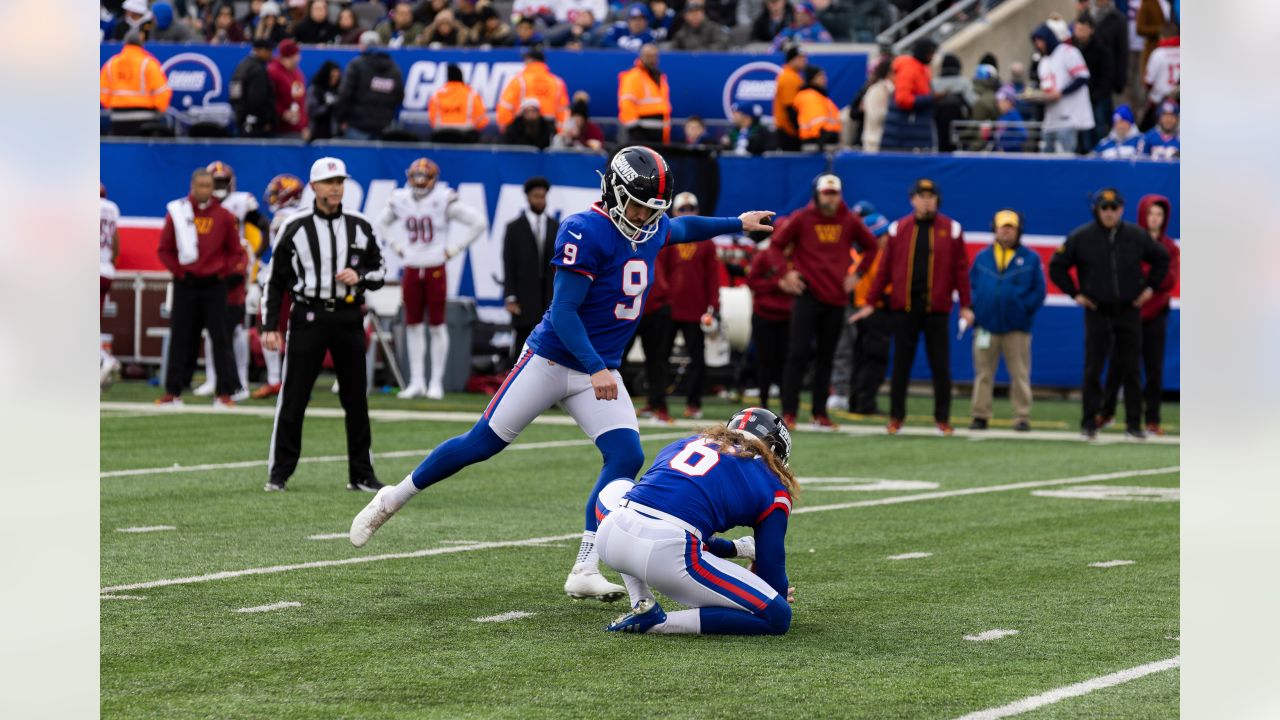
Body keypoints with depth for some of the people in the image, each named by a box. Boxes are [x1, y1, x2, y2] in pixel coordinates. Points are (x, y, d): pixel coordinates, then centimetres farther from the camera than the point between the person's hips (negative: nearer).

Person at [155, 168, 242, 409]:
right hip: (185, 285, 0)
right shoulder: (177, 213, 1)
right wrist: (178, 270, -5)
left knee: (220, 339, -2)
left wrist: (223, 271, -4)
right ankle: (173, 391, 10)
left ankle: (225, 392, -1)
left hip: (214, 285, 0)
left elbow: (235, 251, 9)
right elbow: (165, 249, 6)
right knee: (180, 339, 5)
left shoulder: (224, 217, 1)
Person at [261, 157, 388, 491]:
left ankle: (361, 473, 15)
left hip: (349, 317, 3)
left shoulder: (360, 226, 6)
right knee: (293, 397, -3)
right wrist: (270, 326, -3)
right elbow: (276, 279, 2)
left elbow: (380, 270, 13)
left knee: (356, 399, 6)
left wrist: (360, 276, -9)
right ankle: (279, 472, 5)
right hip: (307, 316, -3)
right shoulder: (295, 226, -1)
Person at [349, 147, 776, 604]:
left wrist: (737, 224, 38)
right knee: (483, 443, 0)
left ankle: (585, 573, -10)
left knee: (627, 455, -12)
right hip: (551, 360, -7)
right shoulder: (586, 232, -20)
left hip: (601, 370, 7)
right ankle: (393, 500, 19)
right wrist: (596, 369, -29)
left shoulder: (651, 231, 5)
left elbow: (682, 230, 32)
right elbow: (564, 312, -23)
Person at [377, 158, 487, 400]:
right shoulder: (400, 200, 3)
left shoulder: (444, 201, -9)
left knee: (437, 325, 1)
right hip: (411, 269, 4)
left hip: (435, 270, -4)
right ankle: (417, 382, 13)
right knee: (413, 325, 6)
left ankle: (436, 382, 7)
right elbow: (383, 223, 24)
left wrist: (456, 249, -7)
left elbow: (479, 223, -7)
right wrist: (396, 246, 11)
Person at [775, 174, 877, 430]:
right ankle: (788, 412, -7)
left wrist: (856, 275, 10)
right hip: (807, 296, -3)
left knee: (825, 358, 7)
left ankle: (820, 414, 12)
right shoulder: (801, 219, -2)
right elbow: (776, 244, 6)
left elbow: (870, 246, 18)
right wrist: (787, 274, -2)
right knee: (798, 354, -9)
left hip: (836, 297, 3)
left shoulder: (850, 221, 5)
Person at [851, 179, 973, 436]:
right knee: (901, 364, 4)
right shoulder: (898, 229, 8)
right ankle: (896, 417, 12)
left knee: (940, 366, 1)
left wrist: (965, 306, 1)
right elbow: (884, 268, 9)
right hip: (904, 306, 1)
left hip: (936, 308, -1)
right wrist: (871, 303, 6)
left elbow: (961, 269, 5)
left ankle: (942, 418, 10)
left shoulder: (951, 229, 6)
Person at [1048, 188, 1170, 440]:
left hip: (1129, 311, 2)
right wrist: (1075, 293, 0)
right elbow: (1057, 266, 4)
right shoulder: (1081, 237, -4)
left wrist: (1150, 287, 10)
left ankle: (1134, 423, 11)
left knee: (1131, 370, 4)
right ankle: (1089, 423, 3)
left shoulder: (1137, 236, 2)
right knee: (1093, 370, -3)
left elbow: (1162, 259, 18)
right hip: (1097, 312, -2)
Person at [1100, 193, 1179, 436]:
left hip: (1155, 315, 1)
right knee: (1118, 364, 3)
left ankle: (1152, 420, 4)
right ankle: (1107, 413, 16)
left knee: (1154, 368, 0)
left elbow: (1170, 280, -7)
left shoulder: (1170, 248, 6)